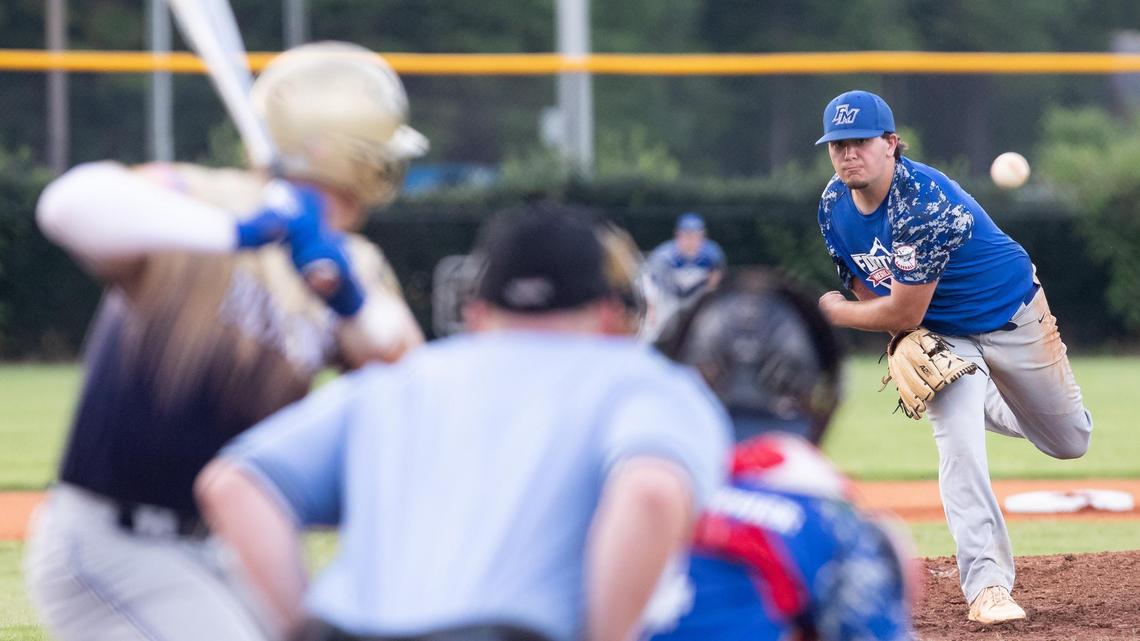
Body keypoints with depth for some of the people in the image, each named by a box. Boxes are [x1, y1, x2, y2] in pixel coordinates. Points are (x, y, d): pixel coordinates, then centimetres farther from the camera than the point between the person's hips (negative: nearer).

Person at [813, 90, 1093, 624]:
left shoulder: (923, 200, -34)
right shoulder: (834, 208, -12)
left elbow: (904, 312, -30)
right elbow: (867, 288, 3)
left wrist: (834, 312, -15)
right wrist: (907, 343, -15)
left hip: (1012, 317, -3)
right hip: (940, 336, 3)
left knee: (1070, 442, 12)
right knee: (958, 445, -21)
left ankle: (990, 403, 43)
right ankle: (986, 584, -20)